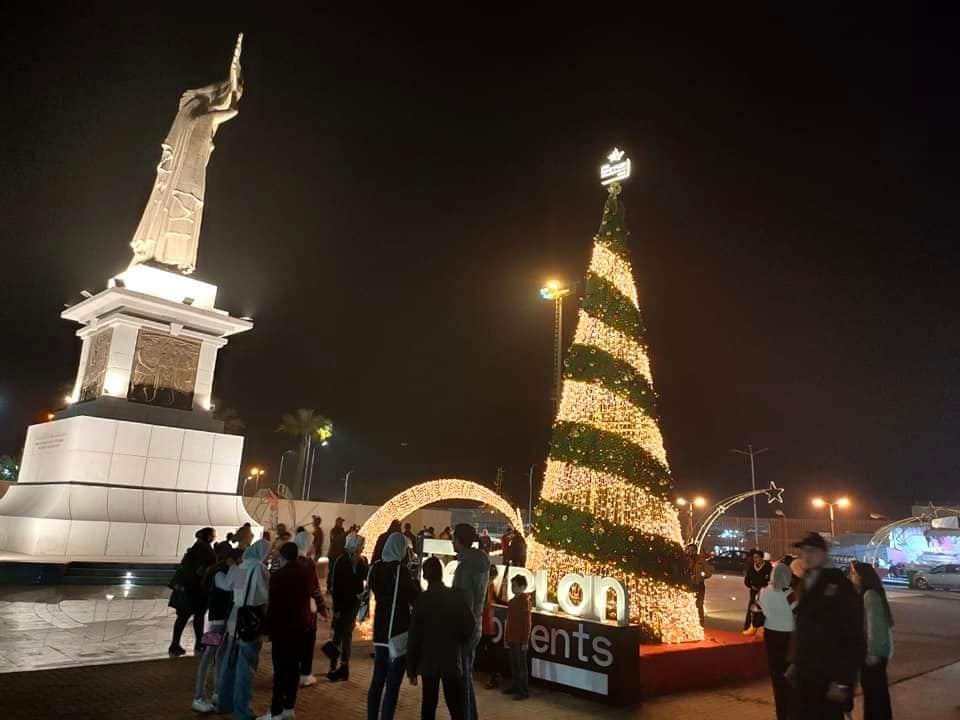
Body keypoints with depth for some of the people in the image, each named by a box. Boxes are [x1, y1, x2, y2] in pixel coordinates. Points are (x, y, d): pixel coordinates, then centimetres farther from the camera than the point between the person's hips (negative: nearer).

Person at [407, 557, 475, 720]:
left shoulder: (422, 599, -8)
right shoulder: (457, 596, -5)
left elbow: (414, 637, -6)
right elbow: (469, 627, -2)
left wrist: (411, 669, 1)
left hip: (429, 662, 0)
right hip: (452, 660, 0)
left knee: (428, 705, 10)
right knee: (456, 707, 5)